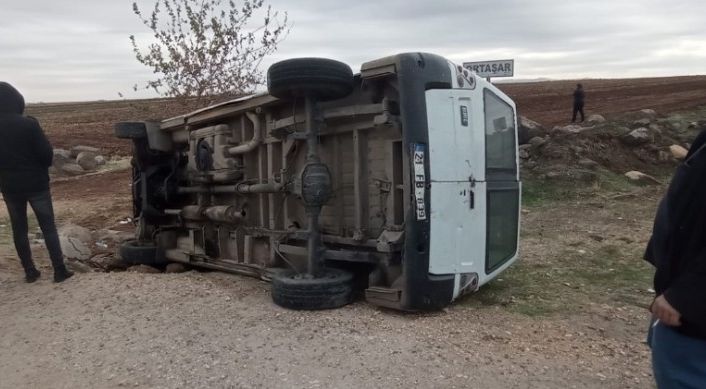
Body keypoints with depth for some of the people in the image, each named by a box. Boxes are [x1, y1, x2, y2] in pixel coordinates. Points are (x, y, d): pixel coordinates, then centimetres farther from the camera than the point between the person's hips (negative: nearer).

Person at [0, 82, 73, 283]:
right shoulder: (28, 124, -16)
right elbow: (46, 153, -13)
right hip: (36, 184, -3)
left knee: (19, 229, 14)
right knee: (48, 228, 4)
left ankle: (30, 271, 18)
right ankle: (60, 270, 4)